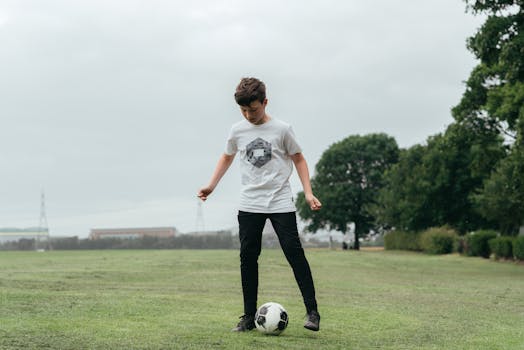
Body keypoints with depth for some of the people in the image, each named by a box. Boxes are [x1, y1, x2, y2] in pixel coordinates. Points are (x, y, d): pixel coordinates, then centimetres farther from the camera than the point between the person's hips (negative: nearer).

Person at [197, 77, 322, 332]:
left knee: (294, 253, -10)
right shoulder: (237, 131, 5)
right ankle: (249, 316, 8)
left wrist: (308, 193, -3)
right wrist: (211, 186, 9)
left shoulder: (281, 129, -2)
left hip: (281, 203, -3)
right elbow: (227, 158, 21)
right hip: (249, 204, 3)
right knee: (248, 257, 1)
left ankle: (312, 311, -5)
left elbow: (298, 159, 7)